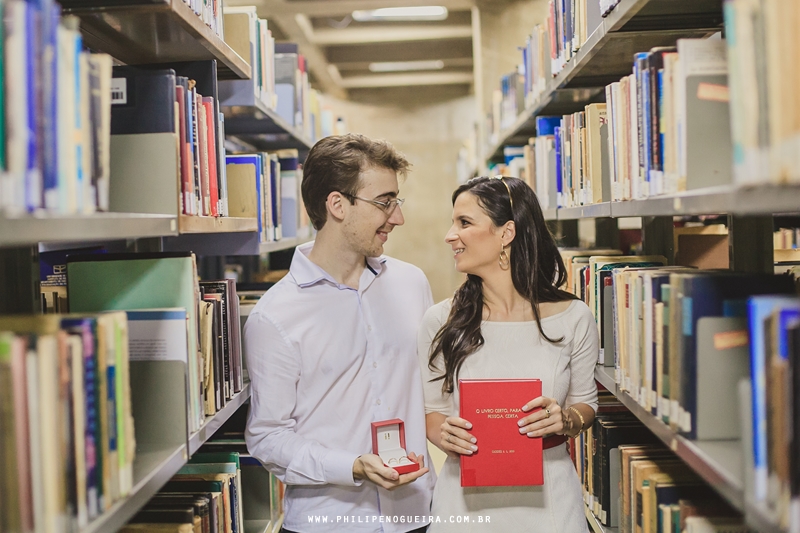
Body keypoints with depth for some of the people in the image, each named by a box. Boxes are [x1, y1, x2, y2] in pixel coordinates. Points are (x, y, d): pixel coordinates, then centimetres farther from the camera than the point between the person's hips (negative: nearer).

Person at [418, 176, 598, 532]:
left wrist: (566, 420, -14)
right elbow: (432, 409, 5)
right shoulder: (440, 322, -5)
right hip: (466, 498, 0)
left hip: (546, 493, 0)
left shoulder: (573, 319, -6)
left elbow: (585, 402, 7)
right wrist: (443, 434, -16)